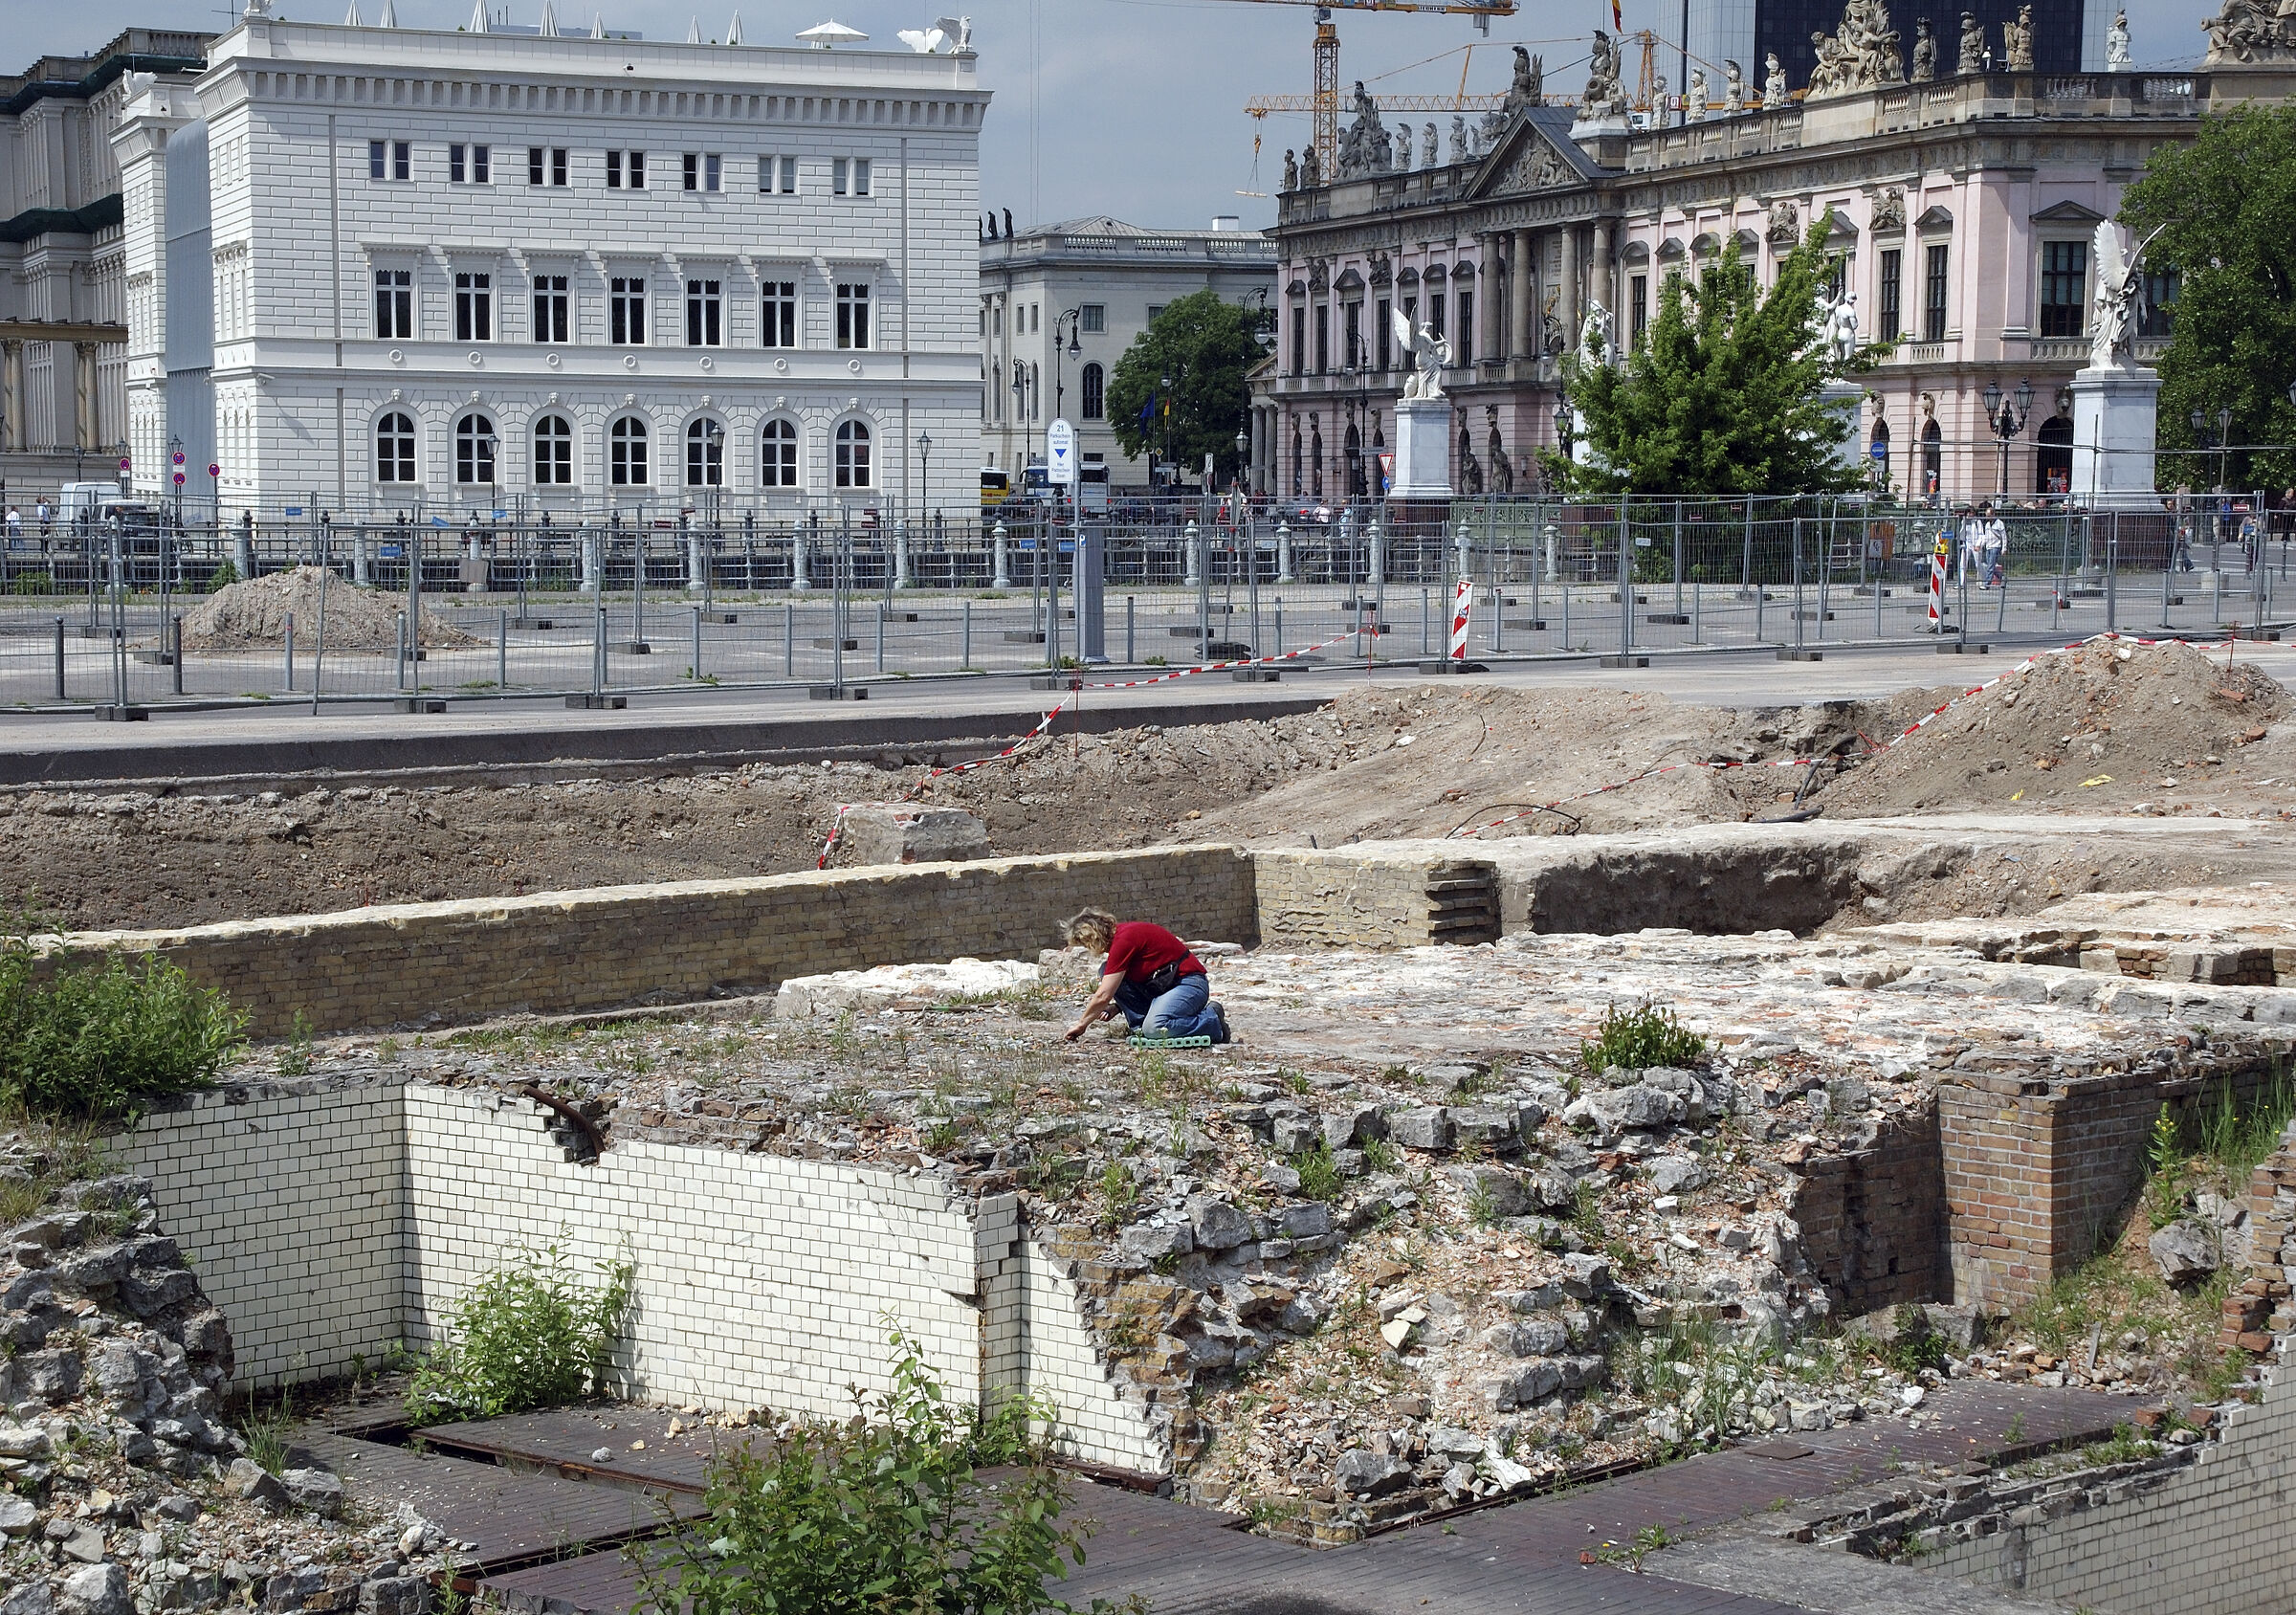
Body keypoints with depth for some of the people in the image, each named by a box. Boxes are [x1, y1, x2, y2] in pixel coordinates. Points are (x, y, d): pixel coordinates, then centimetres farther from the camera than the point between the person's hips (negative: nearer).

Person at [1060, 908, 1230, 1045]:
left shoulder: (1124, 939, -20)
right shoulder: (1120, 935, 11)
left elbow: (1103, 996, -20)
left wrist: (1081, 1025, -8)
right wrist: (1115, 1007, 3)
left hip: (1190, 984, -10)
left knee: (1155, 1029, -33)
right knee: (1107, 972, 0)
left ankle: (1213, 1020, -10)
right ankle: (1141, 1027, 1)